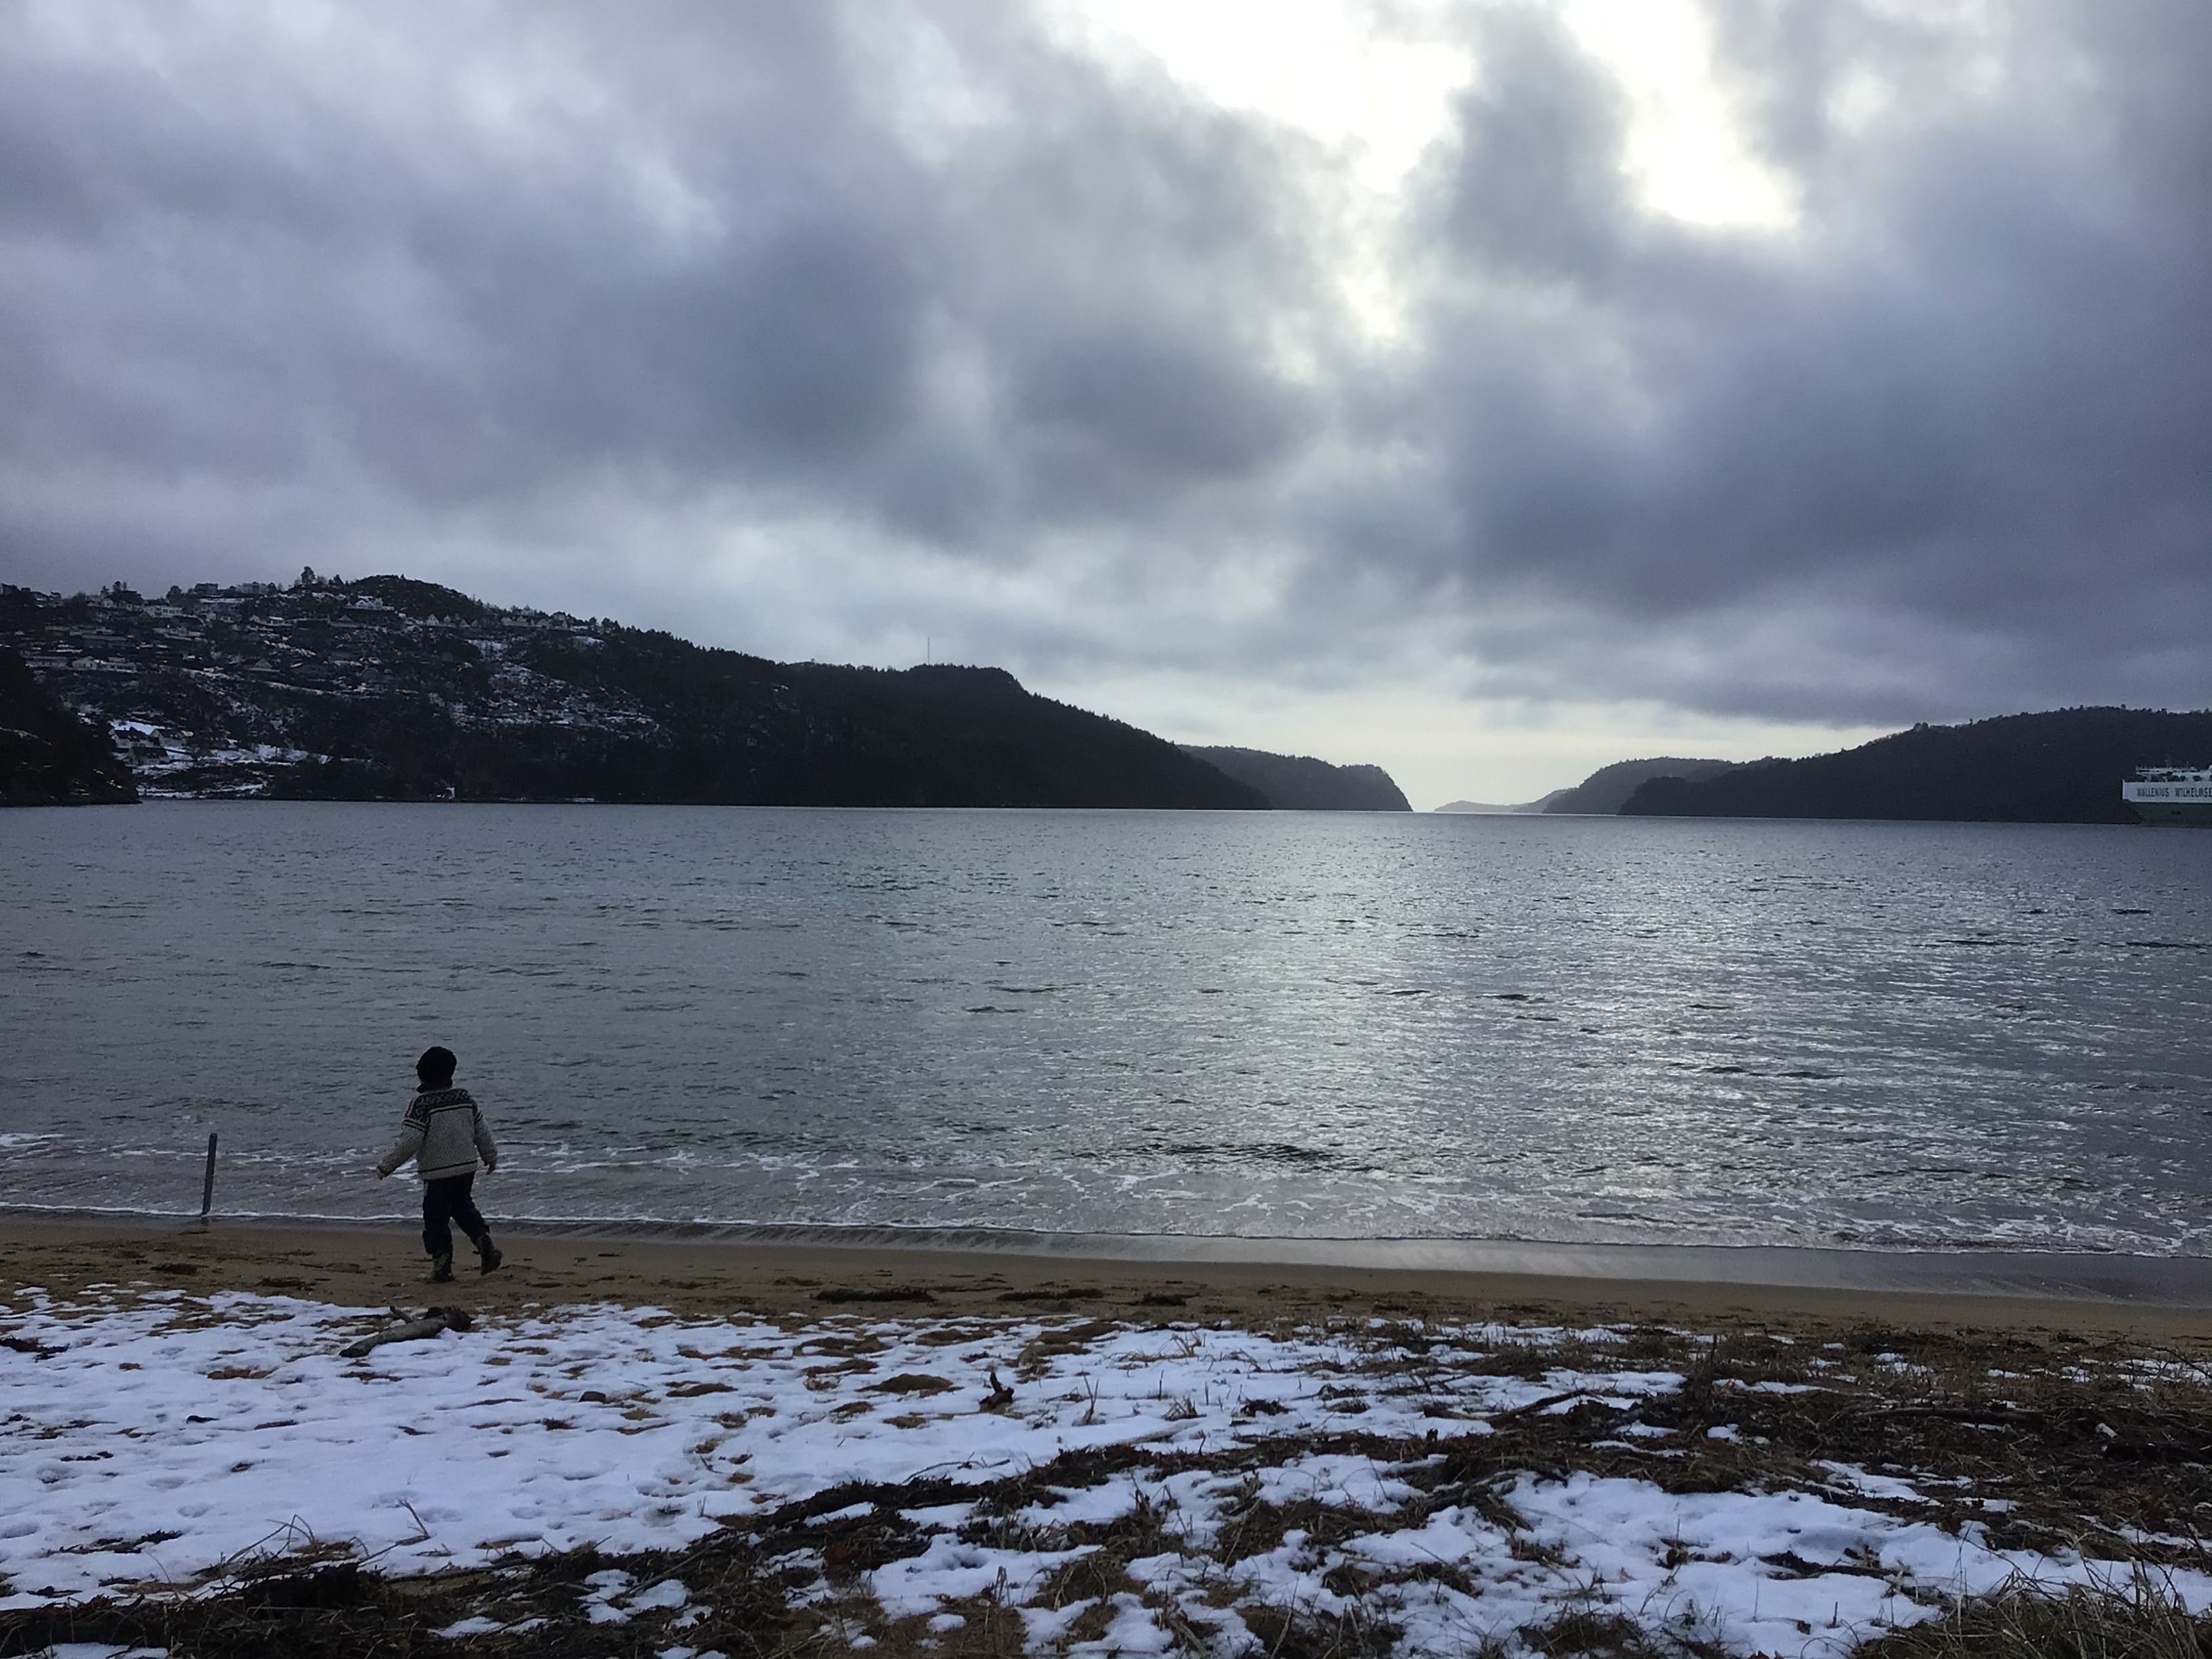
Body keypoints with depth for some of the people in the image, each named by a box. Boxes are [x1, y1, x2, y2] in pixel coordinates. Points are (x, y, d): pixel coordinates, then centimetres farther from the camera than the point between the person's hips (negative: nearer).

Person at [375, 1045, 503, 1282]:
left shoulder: (421, 1104, -16)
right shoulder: (465, 1098, 2)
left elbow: (409, 1141, -22)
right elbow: (481, 1132, 9)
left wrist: (386, 1165, -13)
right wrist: (491, 1157, 23)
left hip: (437, 1174, -6)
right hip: (467, 1168, 6)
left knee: (436, 1218, 6)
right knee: (463, 1206, 24)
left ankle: (442, 1264, 9)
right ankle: (484, 1239, 7)